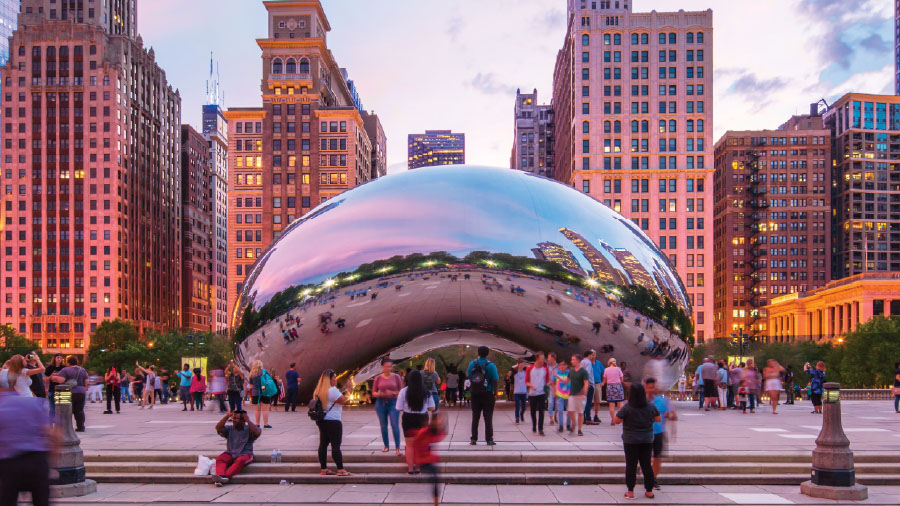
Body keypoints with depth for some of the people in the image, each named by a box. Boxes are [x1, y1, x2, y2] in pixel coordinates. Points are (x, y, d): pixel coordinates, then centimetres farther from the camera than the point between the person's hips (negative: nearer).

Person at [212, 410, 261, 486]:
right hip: (230, 453, 3)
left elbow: (257, 432, -15)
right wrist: (227, 416, -6)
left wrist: (248, 420, -12)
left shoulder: (249, 430, 6)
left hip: (245, 454, -3)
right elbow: (218, 428, 0)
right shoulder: (229, 429, 16)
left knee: (240, 461, -37)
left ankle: (226, 476, -56)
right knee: (219, 459, -28)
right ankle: (221, 475, -54)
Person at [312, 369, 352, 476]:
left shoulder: (319, 390, 11)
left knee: (323, 444, 10)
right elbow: (344, 401, -15)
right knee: (336, 445, -6)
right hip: (333, 421, -9)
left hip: (322, 421, 9)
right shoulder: (333, 390, -16)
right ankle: (341, 470, -5)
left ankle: (324, 469, 13)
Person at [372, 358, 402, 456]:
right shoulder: (378, 378, 3)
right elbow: (374, 393, 6)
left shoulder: (396, 377, 1)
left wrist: (393, 393, -15)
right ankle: (386, 446, 20)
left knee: (395, 425, -10)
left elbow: (401, 391, 3)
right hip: (381, 403, 2)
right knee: (383, 426, 8)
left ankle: (397, 448, -8)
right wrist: (381, 394, -14)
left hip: (393, 403, -2)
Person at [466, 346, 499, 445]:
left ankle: (474, 439, 11)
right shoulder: (491, 365, -10)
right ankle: (489, 439, 2)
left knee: (475, 417, 10)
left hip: (474, 395, 3)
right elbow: (495, 380, -10)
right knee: (488, 418, 3)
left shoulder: (472, 363, 0)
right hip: (487, 394, -3)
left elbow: (468, 377, 6)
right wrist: (495, 391, 1)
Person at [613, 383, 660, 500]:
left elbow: (616, 420, -13)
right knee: (647, 465, 12)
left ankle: (630, 492, 8)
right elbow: (659, 419, 8)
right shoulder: (651, 407, -6)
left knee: (631, 466, 5)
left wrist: (618, 412, 5)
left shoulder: (627, 408, -17)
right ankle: (649, 491, 17)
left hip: (630, 441, -3)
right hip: (647, 441, 3)